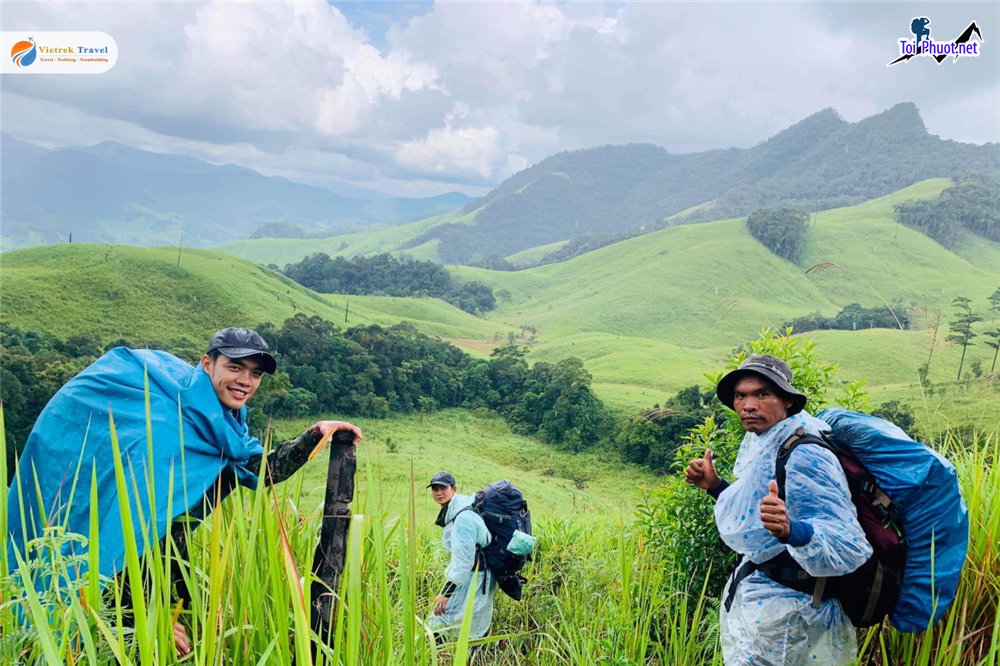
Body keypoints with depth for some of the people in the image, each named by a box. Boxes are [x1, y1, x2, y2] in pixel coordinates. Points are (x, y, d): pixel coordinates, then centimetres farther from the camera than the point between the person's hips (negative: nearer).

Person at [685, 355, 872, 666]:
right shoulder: (759, 445, 4)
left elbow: (849, 547, -31)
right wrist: (715, 486, 7)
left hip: (783, 614, -9)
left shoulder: (803, 458, -25)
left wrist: (791, 530, -47)